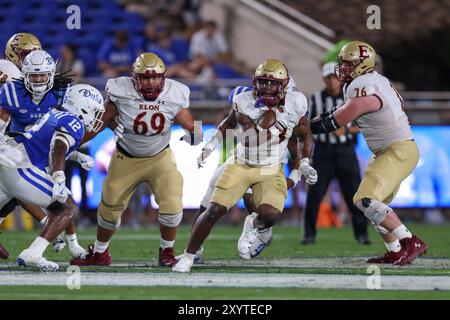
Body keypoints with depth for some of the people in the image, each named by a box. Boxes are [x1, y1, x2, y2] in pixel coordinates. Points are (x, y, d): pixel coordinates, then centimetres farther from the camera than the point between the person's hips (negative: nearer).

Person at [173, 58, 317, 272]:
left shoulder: (294, 104, -9)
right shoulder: (244, 102, -14)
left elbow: (306, 136, 4)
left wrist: (304, 164, -5)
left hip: (271, 171, 0)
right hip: (240, 165, 0)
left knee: (270, 214, -25)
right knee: (215, 210, -11)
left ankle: (257, 226, 15)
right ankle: (188, 256, 6)